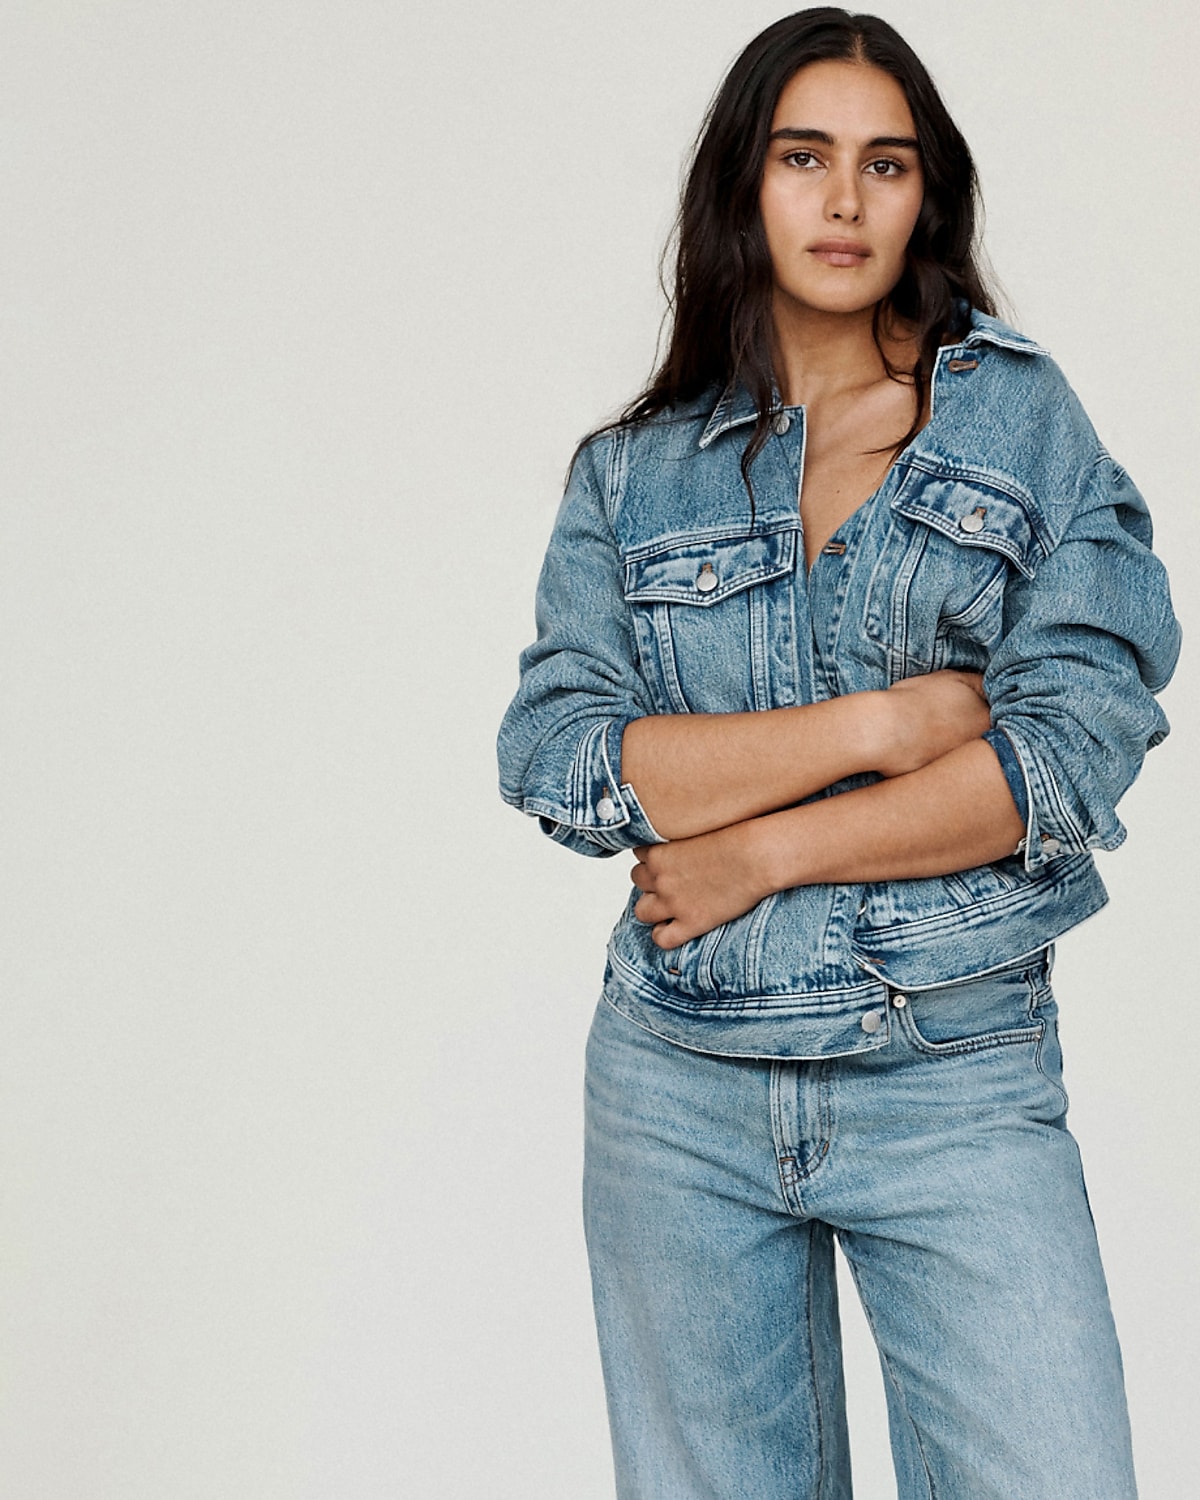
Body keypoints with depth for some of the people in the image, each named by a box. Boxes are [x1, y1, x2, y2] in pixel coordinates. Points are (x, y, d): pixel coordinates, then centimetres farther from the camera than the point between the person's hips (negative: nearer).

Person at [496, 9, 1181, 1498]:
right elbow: (554, 760, -6)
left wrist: (760, 847, -11)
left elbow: (1082, 741, -7)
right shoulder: (630, 475, 6)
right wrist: (882, 722, -13)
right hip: (680, 1083, 2)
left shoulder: (1026, 419, 3)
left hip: (960, 1081, -1)